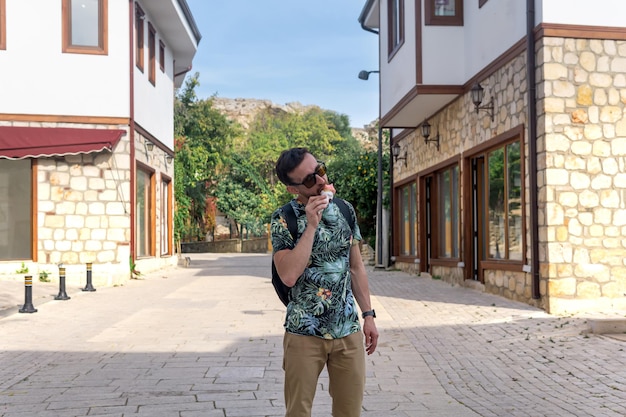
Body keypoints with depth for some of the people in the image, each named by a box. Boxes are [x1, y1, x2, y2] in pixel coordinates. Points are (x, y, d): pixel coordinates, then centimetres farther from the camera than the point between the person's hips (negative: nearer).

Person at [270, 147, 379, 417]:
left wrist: (368, 315, 8)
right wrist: (311, 225, -20)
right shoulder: (283, 219, -9)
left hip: (349, 331, 4)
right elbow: (289, 276, -22)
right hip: (304, 333, -3)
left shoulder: (345, 209, 5)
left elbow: (356, 267, 11)